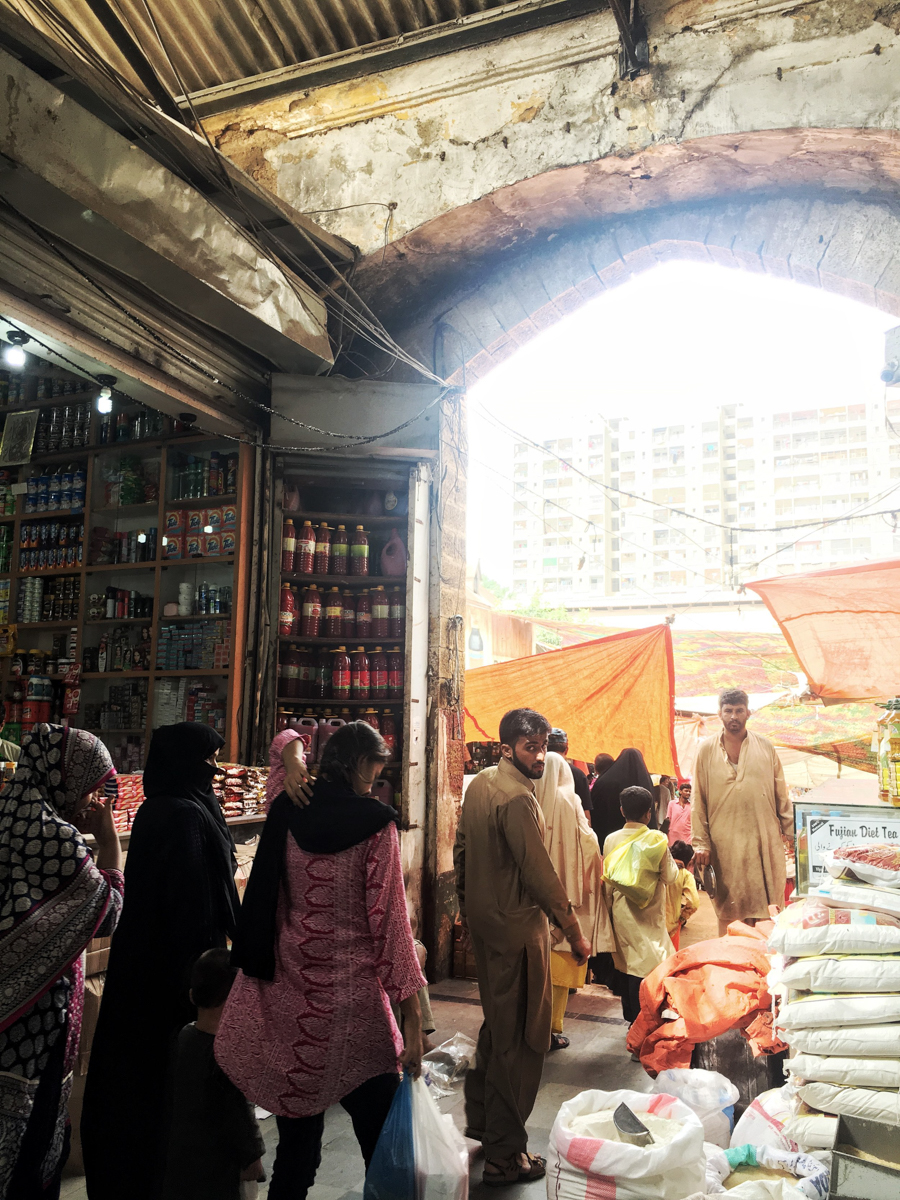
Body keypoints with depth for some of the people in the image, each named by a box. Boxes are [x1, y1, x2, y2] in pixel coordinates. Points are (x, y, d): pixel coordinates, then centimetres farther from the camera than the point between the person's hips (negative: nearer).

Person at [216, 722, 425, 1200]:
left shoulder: (286, 814, 0)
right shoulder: (375, 824, -12)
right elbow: (388, 920, -12)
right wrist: (412, 1017, -8)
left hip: (288, 996, 5)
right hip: (350, 999, -5)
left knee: (297, 1134, 18)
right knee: (379, 1127, 9)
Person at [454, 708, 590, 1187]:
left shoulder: (479, 784, 6)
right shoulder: (517, 798, -23)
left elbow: (461, 849, 15)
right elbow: (539, 873, -23)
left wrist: (466, 904, 24)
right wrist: (574, 933, -16)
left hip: (484, 919, 9)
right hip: (516, 927, -9)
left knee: (496, 1024, 24)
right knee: (519, 1038, 4)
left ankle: (480, 1120, 40)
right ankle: (504, 1155, 16)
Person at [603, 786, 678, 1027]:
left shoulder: (611, 840, -2)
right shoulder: (657, 839, -13)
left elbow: (608, 880, 5)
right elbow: (670, 876, -8)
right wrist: (673, 863, 12)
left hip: (621, 911, 4)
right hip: (648, 914, -4)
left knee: (626, 962, 14)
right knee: (645, 964, 2)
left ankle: (630, 1015, 24)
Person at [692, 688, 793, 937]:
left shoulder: (765, 747, 8)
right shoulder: (706, 749, 4)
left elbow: (781, 793, 13)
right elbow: (698, 800, 4)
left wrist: (789, 830, 9)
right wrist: (700, 843, -1)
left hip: (764, 840, 1)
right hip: (724, 843, -1)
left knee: (766, 907, 4)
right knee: (728, 910, 2)